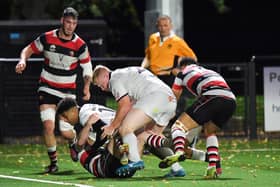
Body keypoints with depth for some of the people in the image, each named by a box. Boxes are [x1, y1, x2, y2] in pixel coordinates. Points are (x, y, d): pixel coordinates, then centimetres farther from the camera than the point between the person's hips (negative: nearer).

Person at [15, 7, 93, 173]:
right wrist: (23, 60, -16)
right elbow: (29, 49, 5)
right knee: (48, 126, -14)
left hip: (68, 91, 0)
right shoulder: (47, 38, -8)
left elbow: (87, 68, 1)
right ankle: (53, 162, 3)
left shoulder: (80, 45, -9)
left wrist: (87, 87, -13)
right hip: (47, 89, 0)